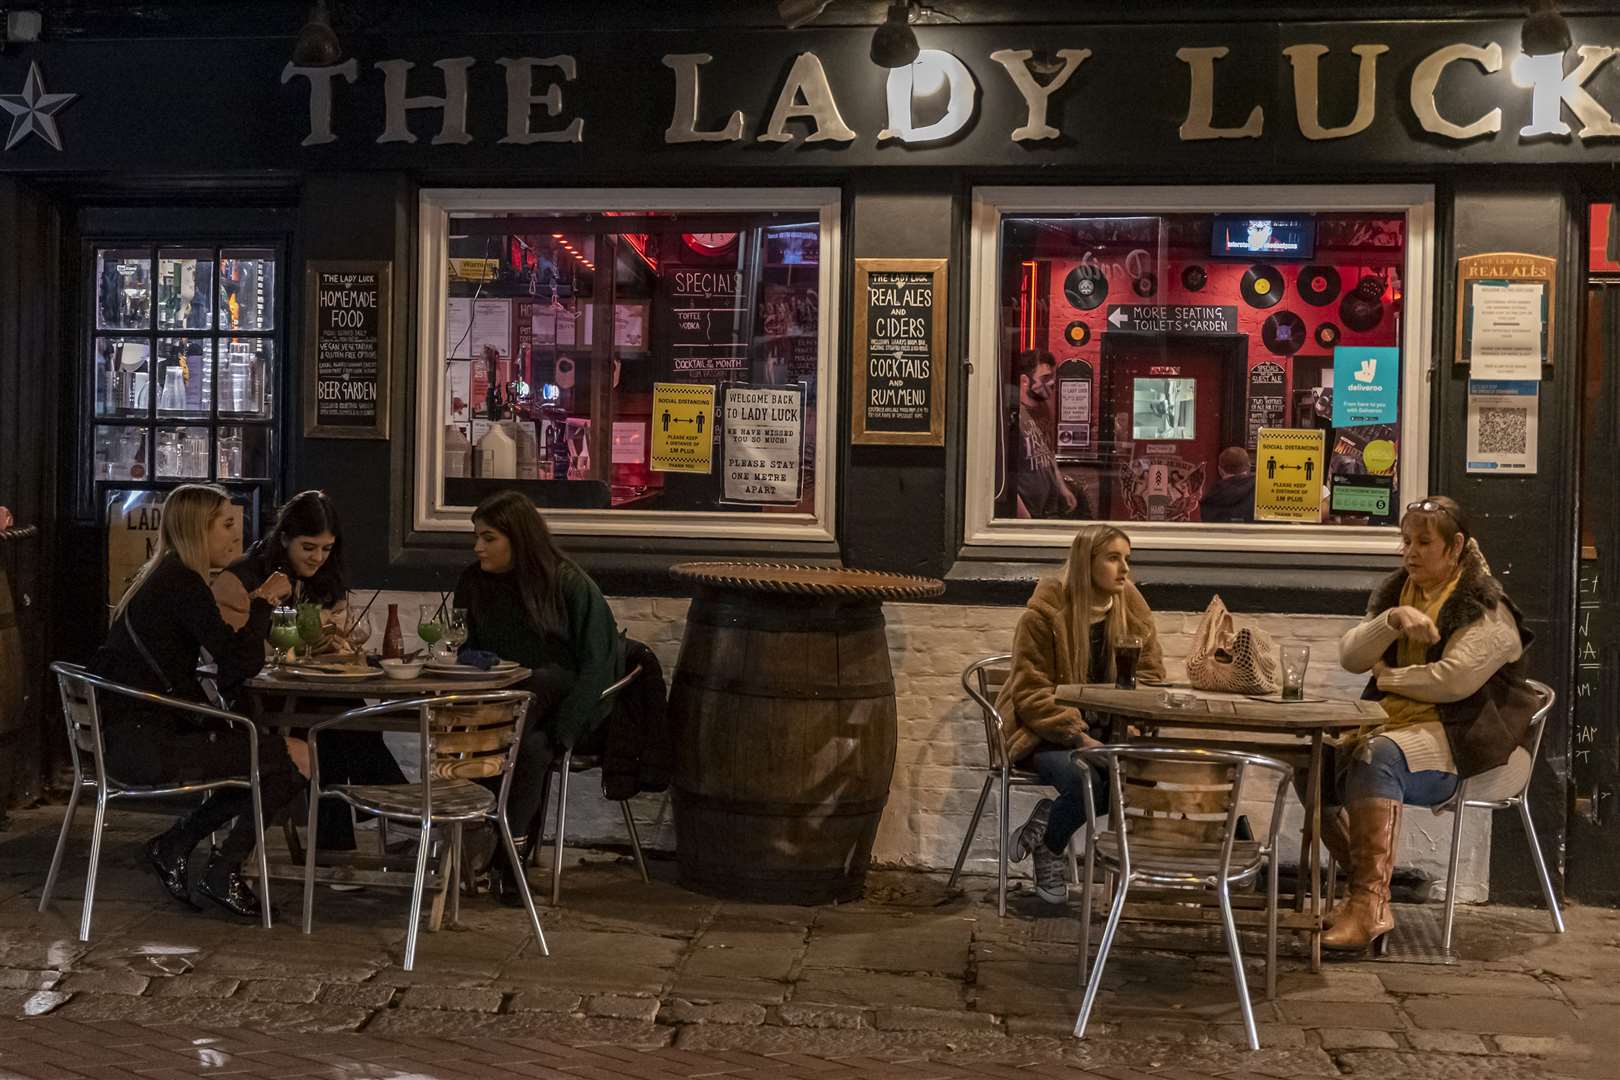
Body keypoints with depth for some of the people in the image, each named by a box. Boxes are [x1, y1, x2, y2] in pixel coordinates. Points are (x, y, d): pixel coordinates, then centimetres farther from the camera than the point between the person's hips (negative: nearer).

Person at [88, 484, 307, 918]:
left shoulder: (164, 577, 17)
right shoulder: (182, 583, -14)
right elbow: (242, 665, -18)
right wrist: (263, 601, -7)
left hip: (136, 735, 10)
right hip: (143, 743, -10)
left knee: (270, 758, 16)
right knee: (298, 758, -11)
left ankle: (174, 846, 16)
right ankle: (223, 874, 2)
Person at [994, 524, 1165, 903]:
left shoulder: (1131, 606, 2)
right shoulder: (1045, 612, -13)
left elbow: (1151, 675, 7)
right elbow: (1030, 694, -13)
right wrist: (1079, 737, -26)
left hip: (1102, 729, 5)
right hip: (1042, 732, -5)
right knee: (1084, 779, -34)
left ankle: (1049, 817, -2)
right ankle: (1048, 851, 0)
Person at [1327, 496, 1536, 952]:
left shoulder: (1485, 606, -4)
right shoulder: (1395, 592, 18)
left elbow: (1455, 679, -18)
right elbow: (1349, 657, 6)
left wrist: (1387, 676, -5)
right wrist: (1392, 620, -11)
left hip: (1459, 736, -7)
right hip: (1392, 721, 7)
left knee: (1375, 757, -36)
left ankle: (1370, 904, -35)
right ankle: (1363, 884, -13)